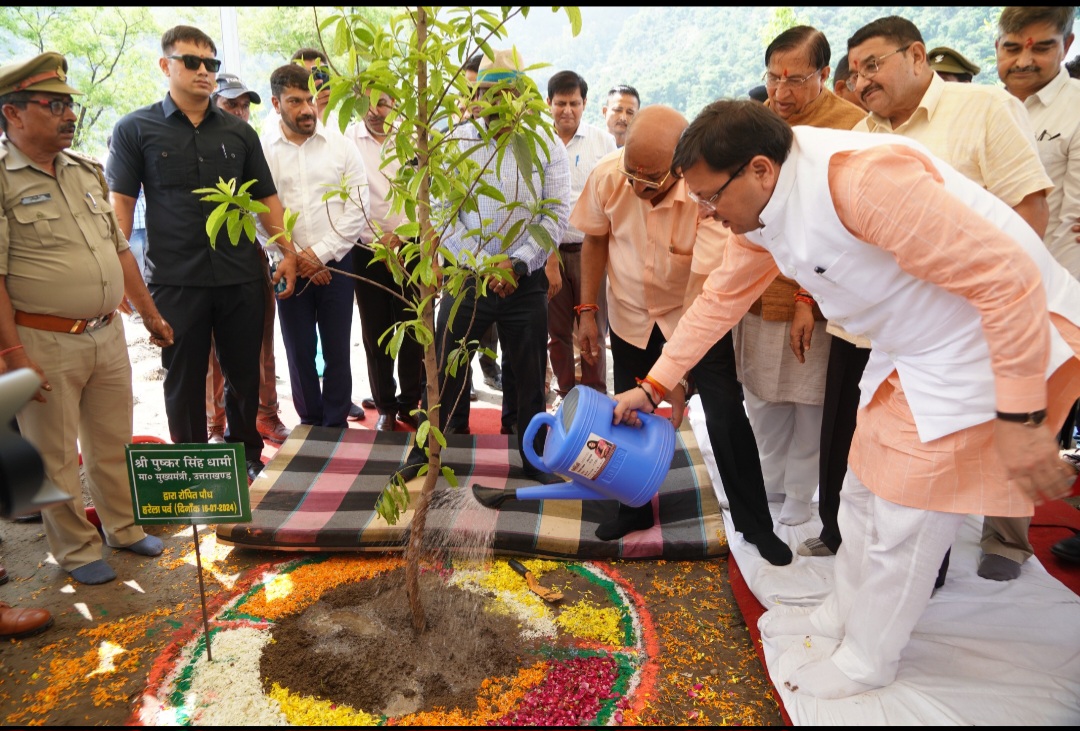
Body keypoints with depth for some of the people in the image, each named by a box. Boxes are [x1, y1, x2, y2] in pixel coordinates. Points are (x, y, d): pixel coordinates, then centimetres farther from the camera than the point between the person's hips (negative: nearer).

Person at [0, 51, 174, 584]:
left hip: (107, 334, 6)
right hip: (44, 344, -6)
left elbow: (119, 248, 16)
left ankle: (124, 527, 33)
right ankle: (76, 550, 23)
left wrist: (149, 314, 16)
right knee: (56, 456, 8)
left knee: (114, 442, 17)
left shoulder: (87, 172, 10)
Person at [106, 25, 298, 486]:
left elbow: (266, 197, 13)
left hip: (241, 276, 3)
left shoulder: (238, 132, 10)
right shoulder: (136, 129, 3)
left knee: (245, 373, 12)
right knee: (184, 381, 8)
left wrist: (288, 253, 4)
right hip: (175, 280, -2)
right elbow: (120, 203, -1)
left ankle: (244, 452, 32)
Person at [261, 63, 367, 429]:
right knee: (299, 351, 8)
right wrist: (295, 258, -8)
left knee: (337, 351, 5)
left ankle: (336, 426, 18)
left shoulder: (340, 144, 1)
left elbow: (358, 206, -2)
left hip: (336, 262, 0)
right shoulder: (263, 148, -1)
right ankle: (311, 423, 23)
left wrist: (322, 253, -8)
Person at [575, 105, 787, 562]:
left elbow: (705, 284, -34)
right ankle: (635, 509, 33)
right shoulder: (607, 176, -18)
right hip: (631, 315, 3)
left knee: (727, 418, -3)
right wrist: (587, 311, -3)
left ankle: (755, 523, 17)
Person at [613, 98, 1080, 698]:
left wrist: (1022, 419, -27)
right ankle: (843, 613, 40)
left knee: (906, 518, 0)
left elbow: (1006, 276, -30)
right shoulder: (760, 210, -3)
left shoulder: (862, 178, -32)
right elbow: (720, 300, 8)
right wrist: (653, 386, 7)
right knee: (864, 493, 17)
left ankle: (867, 661, 22)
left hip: (995, 342, -8)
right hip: (913, 352, 9)